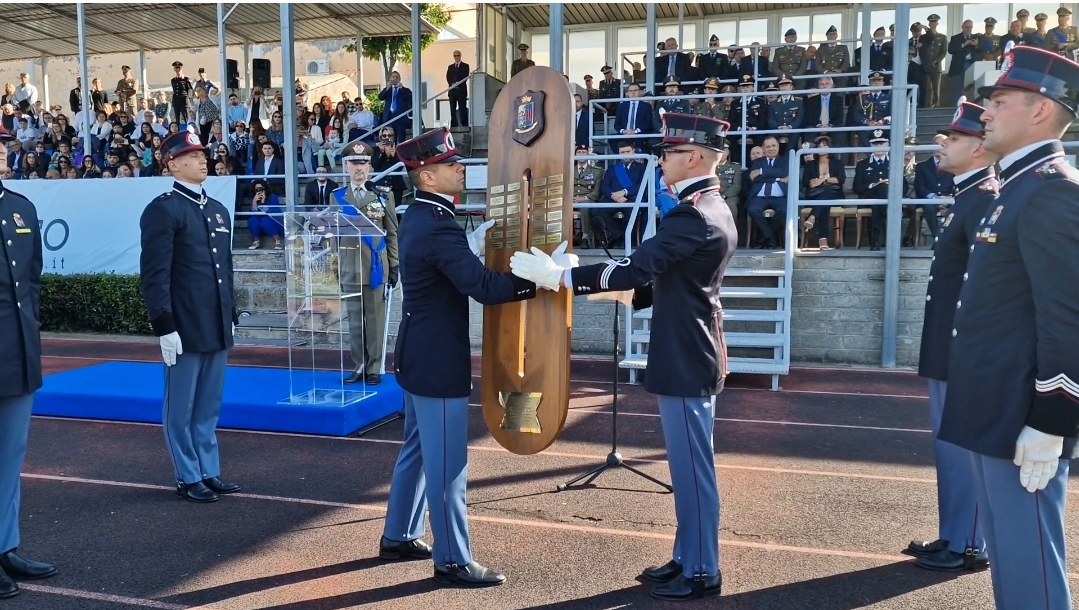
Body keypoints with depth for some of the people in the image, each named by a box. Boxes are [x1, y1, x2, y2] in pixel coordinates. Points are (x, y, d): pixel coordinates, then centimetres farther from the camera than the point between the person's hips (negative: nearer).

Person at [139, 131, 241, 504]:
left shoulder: (218, 210, 15)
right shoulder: (162, 210, -9)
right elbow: (155, 275, -14)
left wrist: (231, 316, 17)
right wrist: (164, 327, -18)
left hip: (216, 327, 7)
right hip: (184, 328, -7)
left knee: (209, 406, 15)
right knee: (181, 408, 5)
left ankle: (209, 472, 25)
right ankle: (188, 478, 16)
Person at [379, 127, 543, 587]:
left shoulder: (419, 218, 9)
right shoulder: (437, 227, -23)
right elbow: (484, 287, -31)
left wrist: (479, 237, 11)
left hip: (420, 356, 10)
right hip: (439, 362, -10)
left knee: (417, 450, 21)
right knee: (446, 463, 0)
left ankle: (398, 537, 34)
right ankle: (452, 561, 13)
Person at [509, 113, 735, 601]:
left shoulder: (692, 215, -20)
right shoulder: (711, 209, 13)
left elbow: (635, 269, -26)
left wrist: (559, 275, -21)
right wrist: (631, 293, 8)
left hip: (684, 361, -11)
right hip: (691, 355, 11)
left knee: (693, 468, 1)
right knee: (688, 467, 17)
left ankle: (701, 573, 16)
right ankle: (688, 559, 30)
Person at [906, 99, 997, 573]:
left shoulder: (986, 201, -16)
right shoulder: (967, 198, 15)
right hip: (948, 349, 10)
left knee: (962, 446, 1)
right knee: (950, 445, 17)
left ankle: (967, 546, 14)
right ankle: (953, 536, 29)